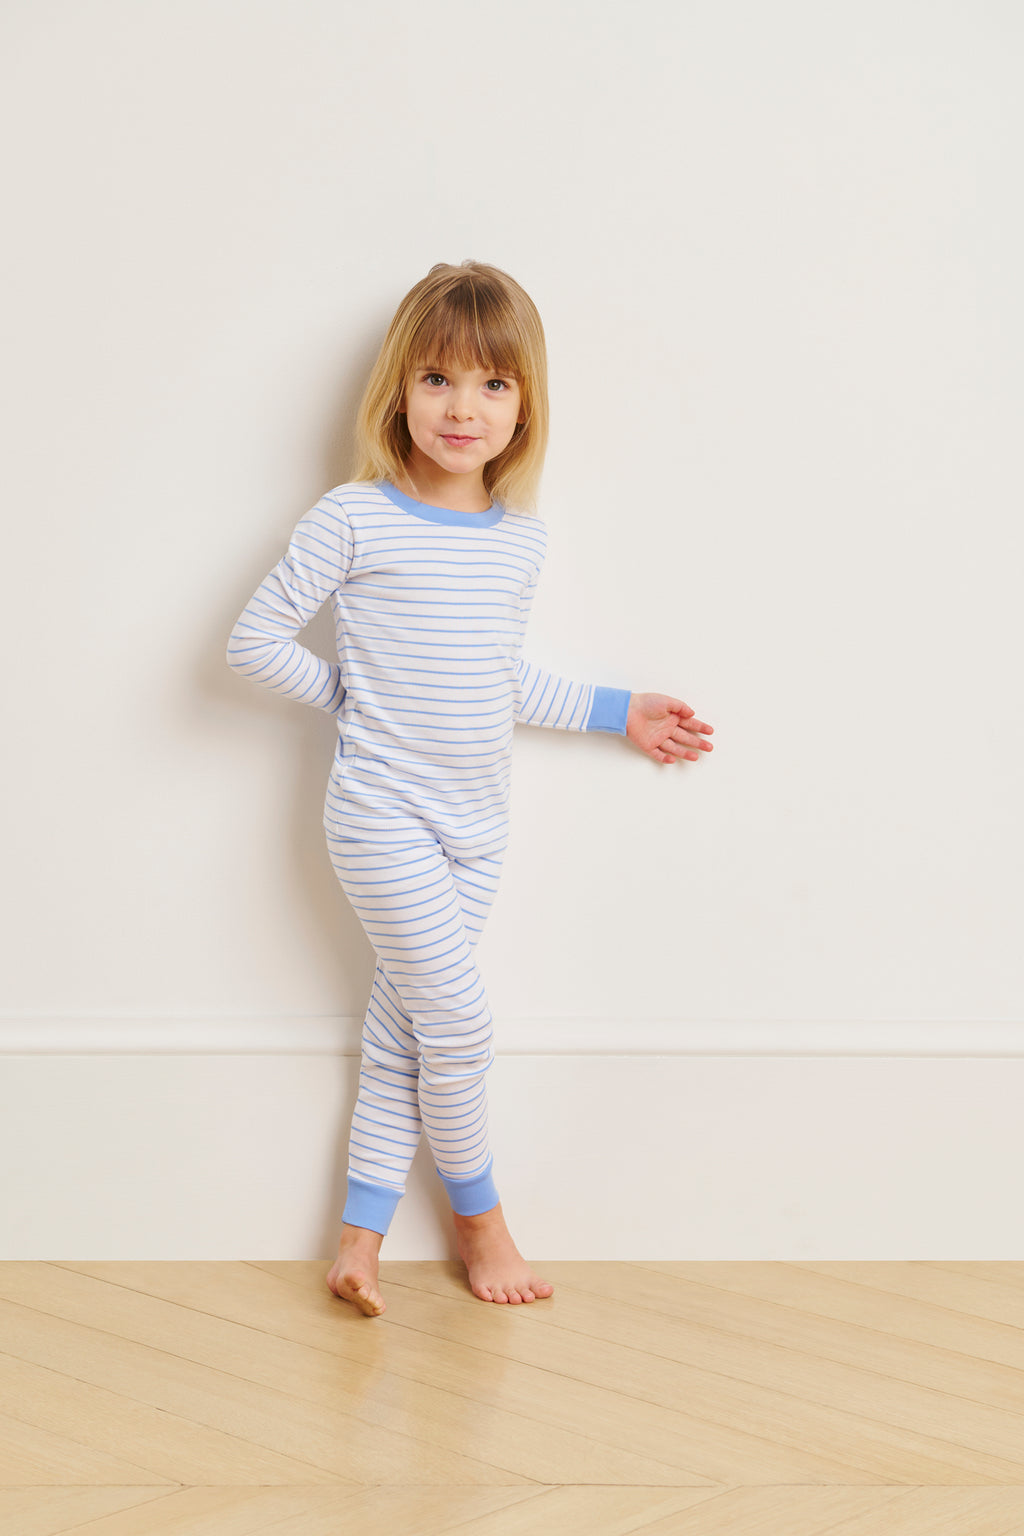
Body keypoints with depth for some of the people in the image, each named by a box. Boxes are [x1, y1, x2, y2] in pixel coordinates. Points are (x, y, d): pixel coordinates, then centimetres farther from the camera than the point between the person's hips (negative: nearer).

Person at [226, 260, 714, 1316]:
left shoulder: (521, 538, 5)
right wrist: (353, 695, -1)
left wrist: (617, 712, 16)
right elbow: (255, 640, -6)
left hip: (475, 823, 5)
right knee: (457, 1018, -3)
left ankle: (361, 1228, 21)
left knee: (405, 1015, 11)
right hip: (382, 814, -5)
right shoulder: (354, 519, -12)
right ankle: (477, 1211, 19)